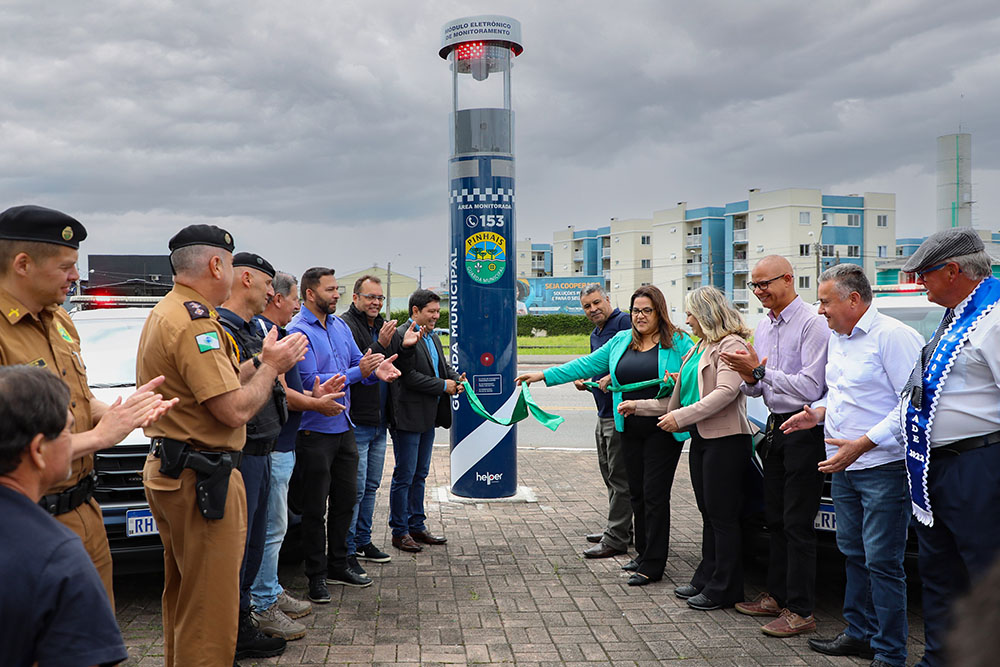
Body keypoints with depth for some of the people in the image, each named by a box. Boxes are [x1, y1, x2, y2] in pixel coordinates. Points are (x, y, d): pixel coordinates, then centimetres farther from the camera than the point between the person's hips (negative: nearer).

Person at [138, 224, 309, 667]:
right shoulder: (195, 320, -19)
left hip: (169, 473, 11)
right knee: (210, 610, -2)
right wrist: (271, 366, -7)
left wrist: (263, 363, 11)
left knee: (184, 597, 23)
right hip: (201, 479, -11)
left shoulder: (164, 313, 15)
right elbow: (236, 410, -23)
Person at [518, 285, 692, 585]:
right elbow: (587, 364, 13)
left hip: (663, 429, -5)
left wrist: (677, 380, -27)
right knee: (637, 493, 12)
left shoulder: (678, 341, -3)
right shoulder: (621, 341, 12)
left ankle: (652, 566, 5)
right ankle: (643, 553, 26)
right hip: (629, 428, 5)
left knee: (654, 494, -4)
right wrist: (543, 375, 9)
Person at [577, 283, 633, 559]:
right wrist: (586, 382, 9)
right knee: (610, 475, 17)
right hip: (604, 414, 10)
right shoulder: (595, 335, 18)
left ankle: (616, 539, 2)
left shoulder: (624, 322, -11)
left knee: (620, 477, -4)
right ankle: (620, 529, 30)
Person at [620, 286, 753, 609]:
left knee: (722, 515, -3)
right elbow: (681, 400, 22)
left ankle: (723, 590, 4)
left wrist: (681, 416, -23)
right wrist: (638, 406, 20)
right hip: (700, 438, 9)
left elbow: (726, 391, -21)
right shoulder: (697, 349, 21)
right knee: (708, 513, 13)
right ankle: (706, 580, 21)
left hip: (725, 438, -9)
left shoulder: (731, 344, -8)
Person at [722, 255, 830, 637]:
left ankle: (800, 611, 3)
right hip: (775, 427, 9)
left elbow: (810, 388, -21)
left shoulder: (812, 324, -14)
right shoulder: (763, 327, 13)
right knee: (775, 519, 15)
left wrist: (760, 370, -18)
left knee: (797, 524, -5)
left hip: (804, 430, -9)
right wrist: (750, 379, -6)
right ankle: (777, 596, 26)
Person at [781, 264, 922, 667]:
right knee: (853, 553, 17)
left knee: (882, 561, -3)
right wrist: (820, 412, 8)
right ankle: (860, 634, 30)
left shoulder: (892, 336, -14)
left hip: (883, 467, -9)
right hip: (844, 466, 9)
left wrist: (862, 444, -23)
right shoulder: (838, 338, 14)